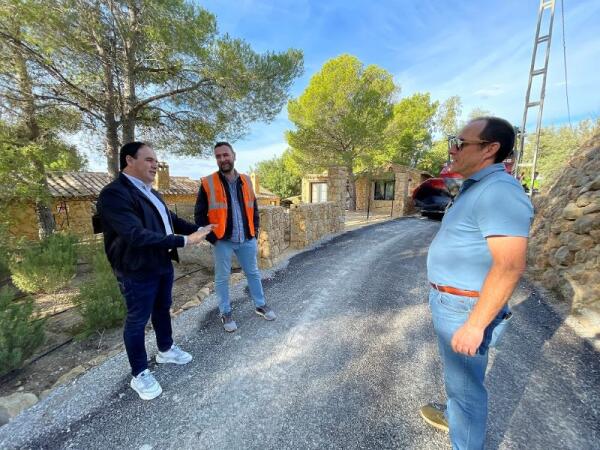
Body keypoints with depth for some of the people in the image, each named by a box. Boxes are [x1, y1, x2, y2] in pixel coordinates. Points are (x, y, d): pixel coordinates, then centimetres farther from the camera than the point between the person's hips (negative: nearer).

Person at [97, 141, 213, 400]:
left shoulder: (151, 193, 10)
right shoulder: (114, 193, -21)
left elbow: (171, 219, 17)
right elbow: (136, 235, -31)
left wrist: (197, 230, 2)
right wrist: (184, 240, -31)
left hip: (163, 264, 9)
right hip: (137, 271, -8)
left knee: (162, 309, 23)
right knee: (137, 320, 9)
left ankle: (165, 350, 45)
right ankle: (140, 375, 29)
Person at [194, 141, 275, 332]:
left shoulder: (246, 181, 6)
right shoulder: (208, 183, -6)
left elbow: (254, 208, 14)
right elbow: (199, 214, -3)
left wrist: (255, 231, 7)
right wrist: (212, 237, -8)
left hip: (247, 240, 4)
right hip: (222, 241, -3)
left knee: (253, 273, 16)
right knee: (222, 278, 10)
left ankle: (260, 305, 35)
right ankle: (226, 313, 30)